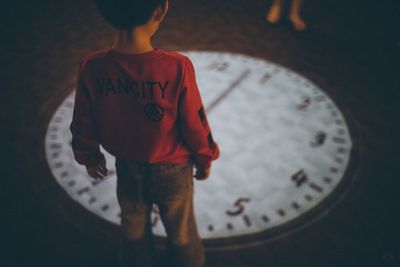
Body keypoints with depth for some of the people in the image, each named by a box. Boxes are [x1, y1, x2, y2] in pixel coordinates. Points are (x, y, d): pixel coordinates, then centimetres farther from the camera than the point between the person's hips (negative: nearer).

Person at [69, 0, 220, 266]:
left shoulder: (92, 68, -25)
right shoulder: (177, 67, -33)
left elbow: (83, 125, -9)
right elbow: (195, 124, -19)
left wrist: (90, 157, 11)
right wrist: (205, 158, 2)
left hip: (127, 168, 2)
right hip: (172, 169, -2)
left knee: (134, 229, 29)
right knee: (181, 231, 25)